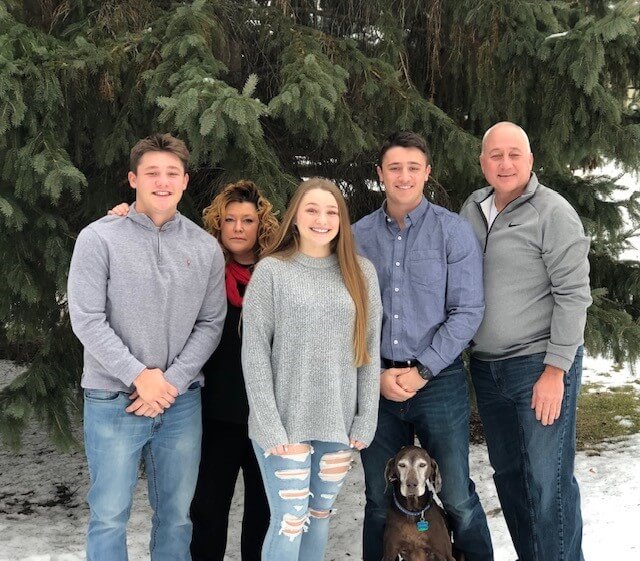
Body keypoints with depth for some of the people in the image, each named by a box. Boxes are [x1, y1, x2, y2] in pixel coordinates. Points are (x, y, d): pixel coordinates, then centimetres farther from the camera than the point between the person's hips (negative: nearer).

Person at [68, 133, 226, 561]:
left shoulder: (206, 248, 4)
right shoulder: (99, 238, -5)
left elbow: (211, 325, 2)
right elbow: (87, 321, -10)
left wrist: (171, 382, -9)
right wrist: (140, 375, -14)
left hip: (181, 401, 3)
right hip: (113, 401, -3)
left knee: (176, 515, 11)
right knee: (109, 516, 4)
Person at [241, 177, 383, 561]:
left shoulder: (361, 273, 5)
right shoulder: (271, 271, -4)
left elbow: (370, 352, 5)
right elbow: (255, 354, -7)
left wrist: (366, 421, 0)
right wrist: (270, 426, -12)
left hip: (339, 424, 3)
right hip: (285, 422, -3)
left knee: (320, 515, 14)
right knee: (290, 523, -1)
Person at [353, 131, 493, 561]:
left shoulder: (454, 231, -2)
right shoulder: (359, 236, 4)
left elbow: (468, 312, -7)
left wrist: (421, 372, -11)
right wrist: (376, 374, -7)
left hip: (439, 379, -2)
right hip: (375, 383, 2)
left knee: (457, 497, 3)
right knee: (380, 499, 11)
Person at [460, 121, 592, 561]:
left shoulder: (553, 212, -10)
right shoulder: (472, 209, 9)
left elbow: (574, 294, -13)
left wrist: (555, 370, -17)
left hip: (541, 364, -6)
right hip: (486, 366, 7)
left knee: (548, 482, -4)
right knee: (508, 475, 16)